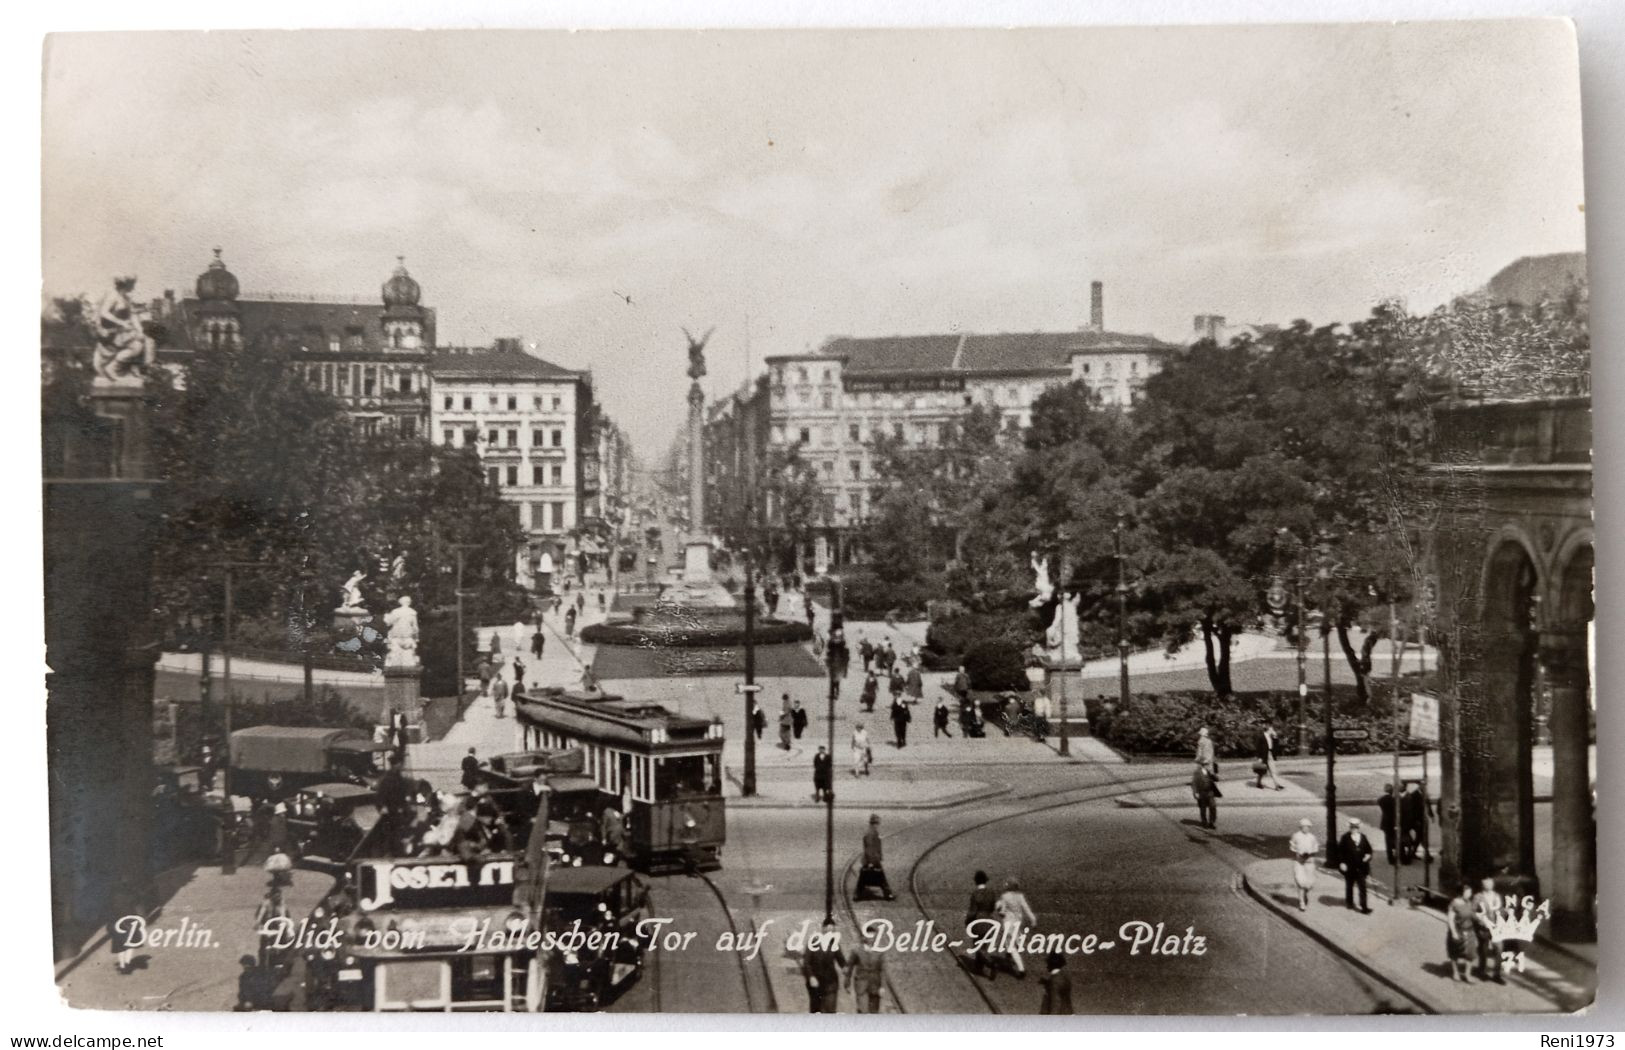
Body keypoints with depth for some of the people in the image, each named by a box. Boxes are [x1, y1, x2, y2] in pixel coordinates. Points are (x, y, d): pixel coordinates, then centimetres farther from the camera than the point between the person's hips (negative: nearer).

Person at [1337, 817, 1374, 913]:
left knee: (1362, 886, -3)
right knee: (1349, 885, 13)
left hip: (1361, 866, 2)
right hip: (1349, 867, -2)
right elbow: (1340, 851, -4)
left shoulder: (1363, 837, 6)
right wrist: (1341, 863, -11)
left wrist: (1368, 855, -6)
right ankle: (1349, 902, 31)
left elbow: (1368, 849, 14)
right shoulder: (1345, 837, -3)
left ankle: (1364, 906, -4)